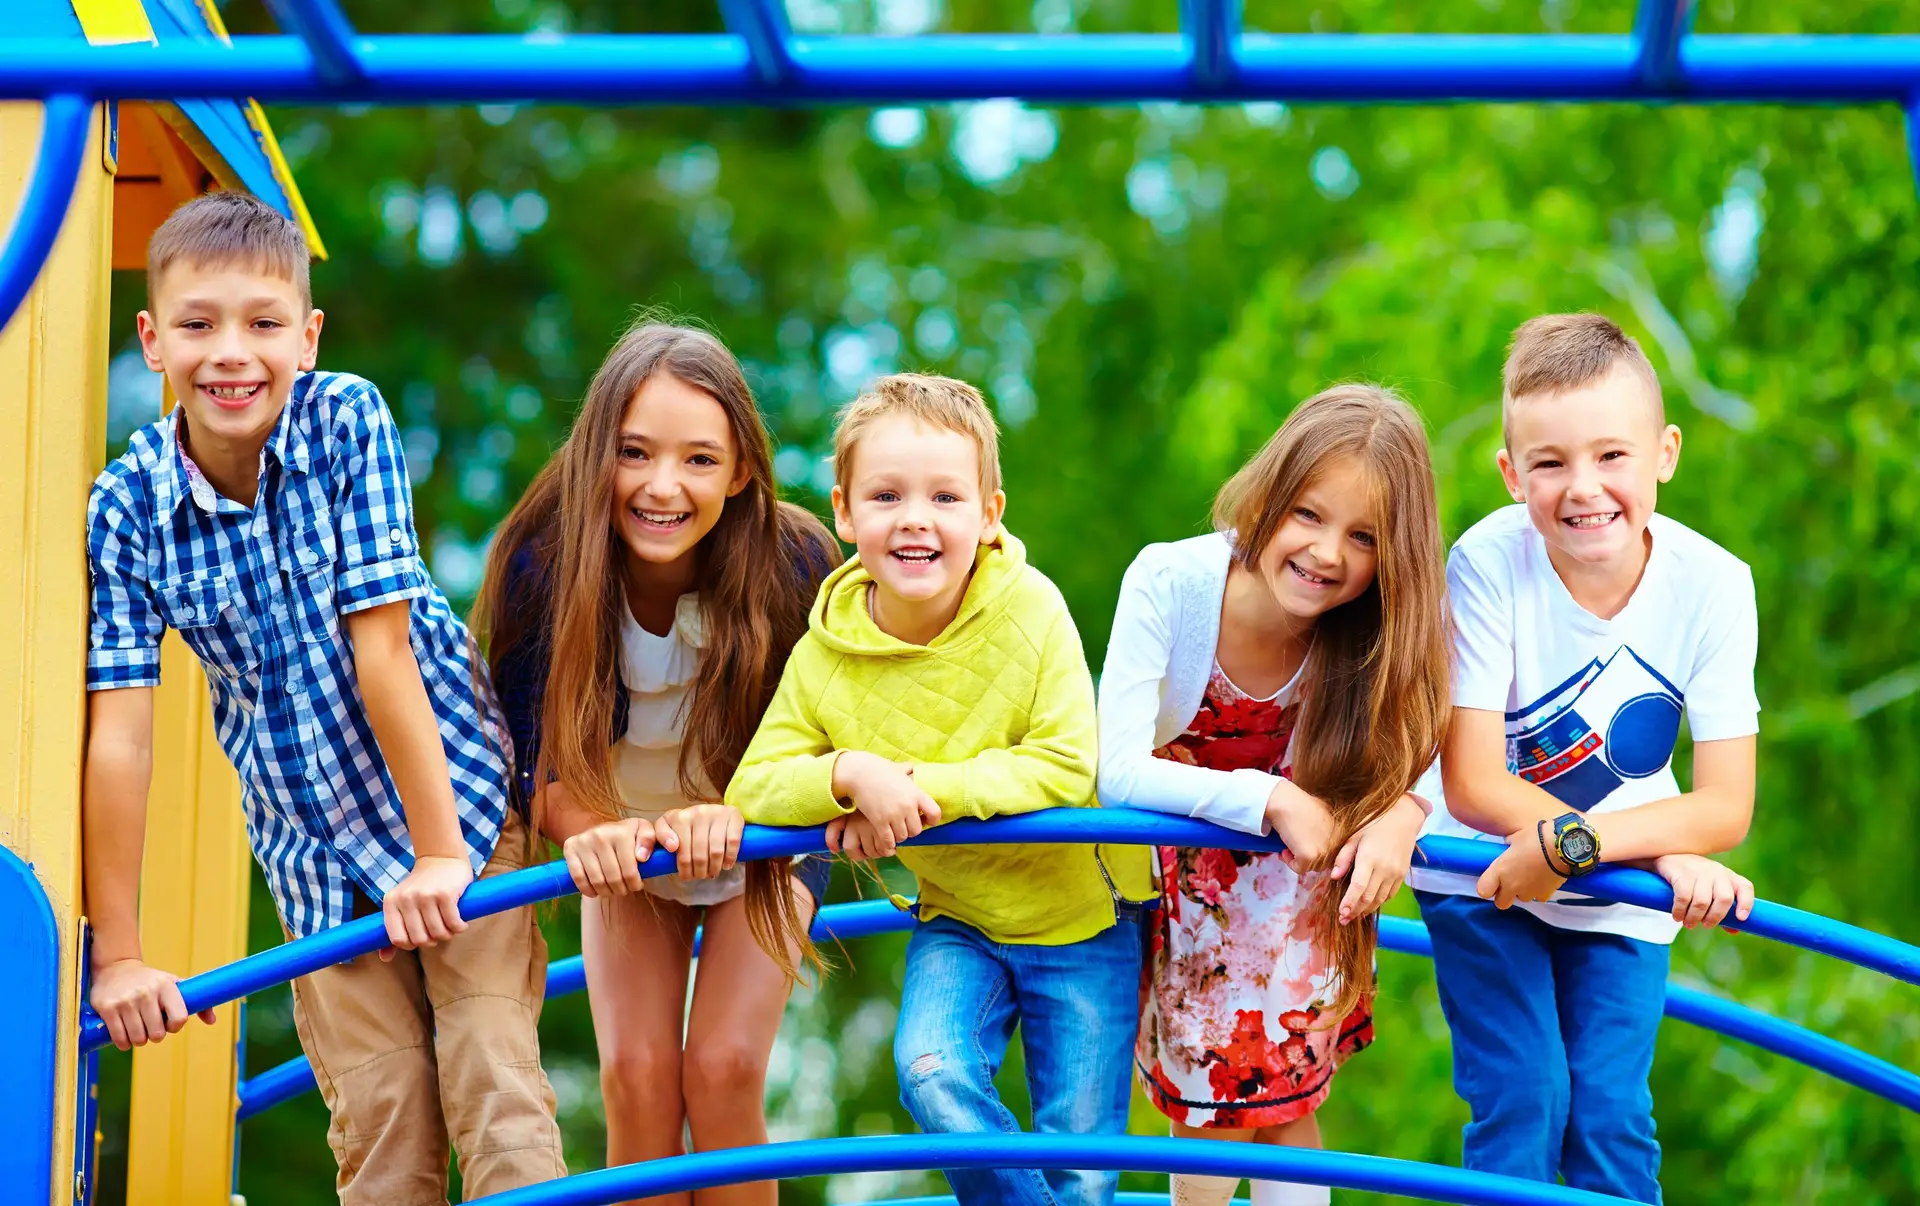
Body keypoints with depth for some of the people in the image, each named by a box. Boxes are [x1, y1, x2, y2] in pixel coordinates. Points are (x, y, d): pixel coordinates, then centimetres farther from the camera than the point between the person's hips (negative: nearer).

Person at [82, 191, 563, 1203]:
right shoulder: (128, 506, -12)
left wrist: (439, 847, -18)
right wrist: (117, 956, -13)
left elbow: (381, 645, -19)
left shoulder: (347, 421, -16)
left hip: (455, 795, -2)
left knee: (496, 1089, -8)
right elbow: (117, 735, -14)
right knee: (376, 1119, 0)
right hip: (315, 847, 2)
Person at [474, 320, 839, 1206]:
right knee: (637, 1077, -11)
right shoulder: (544, 566, -29)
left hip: (759, 841, -1)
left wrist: (727, 818, -45)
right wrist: (596, 834, -48)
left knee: (721, 1070, -14)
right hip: (624, 850, 1)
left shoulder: (793, 564, -30)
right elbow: (543, 772, -25)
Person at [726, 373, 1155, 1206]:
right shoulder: (826, 655, -13)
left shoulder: (1030, 612, -21)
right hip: (957, 921, 2)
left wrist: (923, 788, -31)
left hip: (1081, 915, -2)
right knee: (934, 1074, -25)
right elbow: (753, 788, -12)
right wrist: (851, 775, -31)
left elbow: (1070, 767, -24)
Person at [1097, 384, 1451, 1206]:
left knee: (1287, 1114, 6)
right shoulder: (1171, 583, -31)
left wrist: (1406, 809, -36)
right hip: (1178, 881, -1)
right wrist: (1271, 801, -38)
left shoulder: (1377, 631, -24)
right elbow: (1118, 770, -33)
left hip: (1295, 889, 1)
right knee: (1208, 1120, 7)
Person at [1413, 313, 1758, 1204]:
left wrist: (1574, 844, -34)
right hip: (1484, 875, -1)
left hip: (1620, 901, 2)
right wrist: (1659, 855, -30)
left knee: (1609, 1114, -5)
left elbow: (1726, 809, -18)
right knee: (1521, 1103, -10)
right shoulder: (1489, 562, -25)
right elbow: (1472, 786, -23)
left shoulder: (1713, 585, -19)